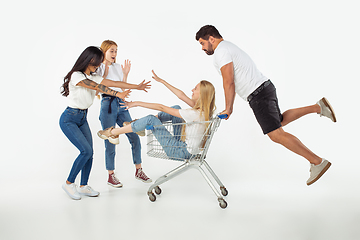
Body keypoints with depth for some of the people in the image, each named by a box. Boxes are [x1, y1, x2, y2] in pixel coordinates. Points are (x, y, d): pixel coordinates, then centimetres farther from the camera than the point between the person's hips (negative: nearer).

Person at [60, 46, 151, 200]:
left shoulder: (93, 77, 8)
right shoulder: (76, 75, -17)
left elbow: (114, 83, 2)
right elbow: (97, 87, -30)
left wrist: (137, 87, -3)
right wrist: (118, 94, -39)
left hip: (82, 119, 8)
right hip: (69, 119, -8)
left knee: (89, 152, 1)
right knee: (86, 150, -16)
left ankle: (84, 186, 14)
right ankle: (69, 183, -1)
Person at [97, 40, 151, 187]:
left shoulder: (118, 67, 15)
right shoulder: (99, 68, 0)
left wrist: (125, 74, 6)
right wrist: (104, 73, -15)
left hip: (121, 104, 6)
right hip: (108, 104, -5)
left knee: (135, 137, 0)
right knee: (110, 142, -1)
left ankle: (138, 171, 12)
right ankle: (111, 176, 11)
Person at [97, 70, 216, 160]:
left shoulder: (196, 114, -26)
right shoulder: (203, 109, -1)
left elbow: (162, 108, -20)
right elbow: (181, 95, 9)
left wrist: (138, 103, -13)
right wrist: (161, 80, 13)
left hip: (183, 152, -9)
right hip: (183, 144, 9)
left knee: (150, 119, -14)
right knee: (176, 107, 13)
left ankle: (113, 132, 2)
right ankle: (139, 124, 19)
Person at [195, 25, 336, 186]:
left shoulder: (221, 52, -11)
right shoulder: (228, 47, 22)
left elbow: (229, 82, -17)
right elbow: (230, 82, 25)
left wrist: (228, 109, -10)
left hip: (258, 94, -11)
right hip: (264, 87, 11)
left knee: (276, 134, -13)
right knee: (279, 121, 26)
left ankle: (317, 162, -12)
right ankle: (318, 107, 22)